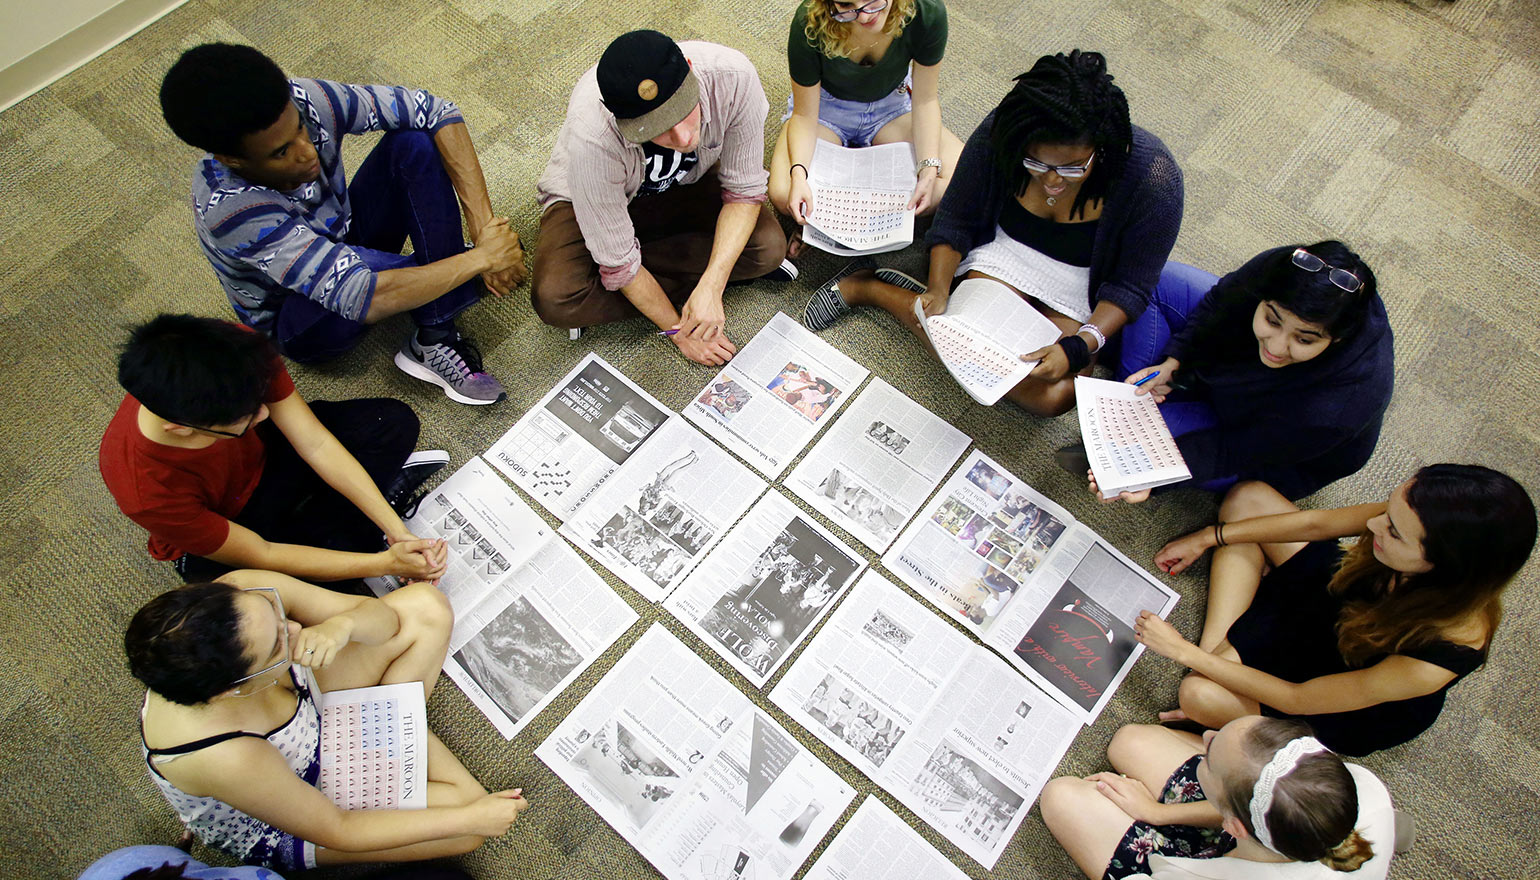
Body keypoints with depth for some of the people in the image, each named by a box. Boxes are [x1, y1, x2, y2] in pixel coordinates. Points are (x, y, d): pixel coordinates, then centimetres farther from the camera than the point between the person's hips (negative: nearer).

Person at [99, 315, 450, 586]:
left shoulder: (238, 354, -35)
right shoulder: (148, 492, -40)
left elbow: (316, 444, -24)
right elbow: (259, 555, -28)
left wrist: (396, 529, -28)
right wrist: (386, 563, -33)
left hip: (265, 454, 2)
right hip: (212, 538, -2)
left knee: (395, 421, -11)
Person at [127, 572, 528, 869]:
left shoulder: (245, 596, -32)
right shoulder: (224, 758, -43)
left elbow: (381, 616, -18)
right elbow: (336, 830, -26)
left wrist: (342, 625, -43)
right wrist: (472, 818, -21)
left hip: (308, 696, 5)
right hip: (280, 830, -4)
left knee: (427, 606, -8)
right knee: (466, 816, -11)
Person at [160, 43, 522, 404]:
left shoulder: (304, 102, -25)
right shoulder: (230, 211, -38)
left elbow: (436, 112, -21)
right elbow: (363, 298, -46)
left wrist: (483, 222, -29)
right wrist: (482, 257, -39)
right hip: (300, 321, -6)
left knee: (416, 142, -20)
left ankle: (435, 343, -24)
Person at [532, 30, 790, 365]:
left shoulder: (733, 76, -34)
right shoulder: (592, 135, -40)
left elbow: (745, 190, -20)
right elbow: (616, 259, -28)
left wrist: (711, 287, -32)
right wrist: (679, 332, -19)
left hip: (685, 183, 3)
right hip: (589, 197, -2)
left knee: (769, 247, -20)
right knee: (555, 300, -29)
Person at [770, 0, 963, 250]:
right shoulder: (809, 24, -30)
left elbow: (925, 101, -14)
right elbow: (804, 116, -21)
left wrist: (929, 171, -26)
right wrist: (798, 174, -38)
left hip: (891, 103, 3)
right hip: (825, 105, -2)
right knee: (783, 196, -31)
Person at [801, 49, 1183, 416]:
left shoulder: (1154, 179, -26)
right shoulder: (1000, 134, -22)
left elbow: (1129, 287, -17)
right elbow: (955, 221, -8)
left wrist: (1078, 347, -32)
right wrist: (939, 291, -23)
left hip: (1084, 290, 0)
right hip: (1006, 250, 0)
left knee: (1054, 396, -24)